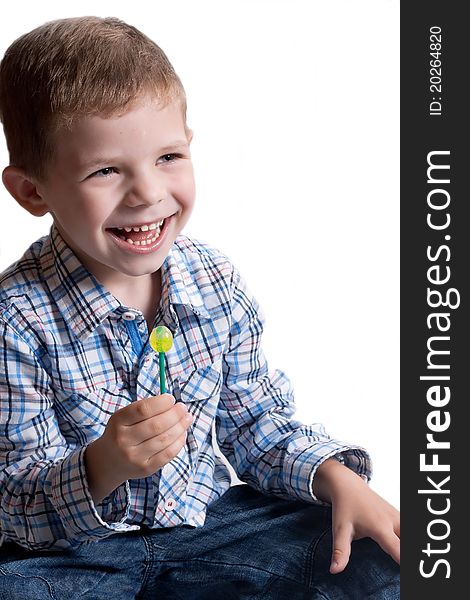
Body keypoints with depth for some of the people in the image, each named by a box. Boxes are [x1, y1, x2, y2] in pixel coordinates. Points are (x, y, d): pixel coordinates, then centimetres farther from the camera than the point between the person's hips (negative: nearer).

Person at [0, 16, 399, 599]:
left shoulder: (216, 281, -5)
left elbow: (253, 421, 7)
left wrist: (336, 478, -10)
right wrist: (102, 469, -36)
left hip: (206, 515, 4)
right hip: (67, 548, -4)